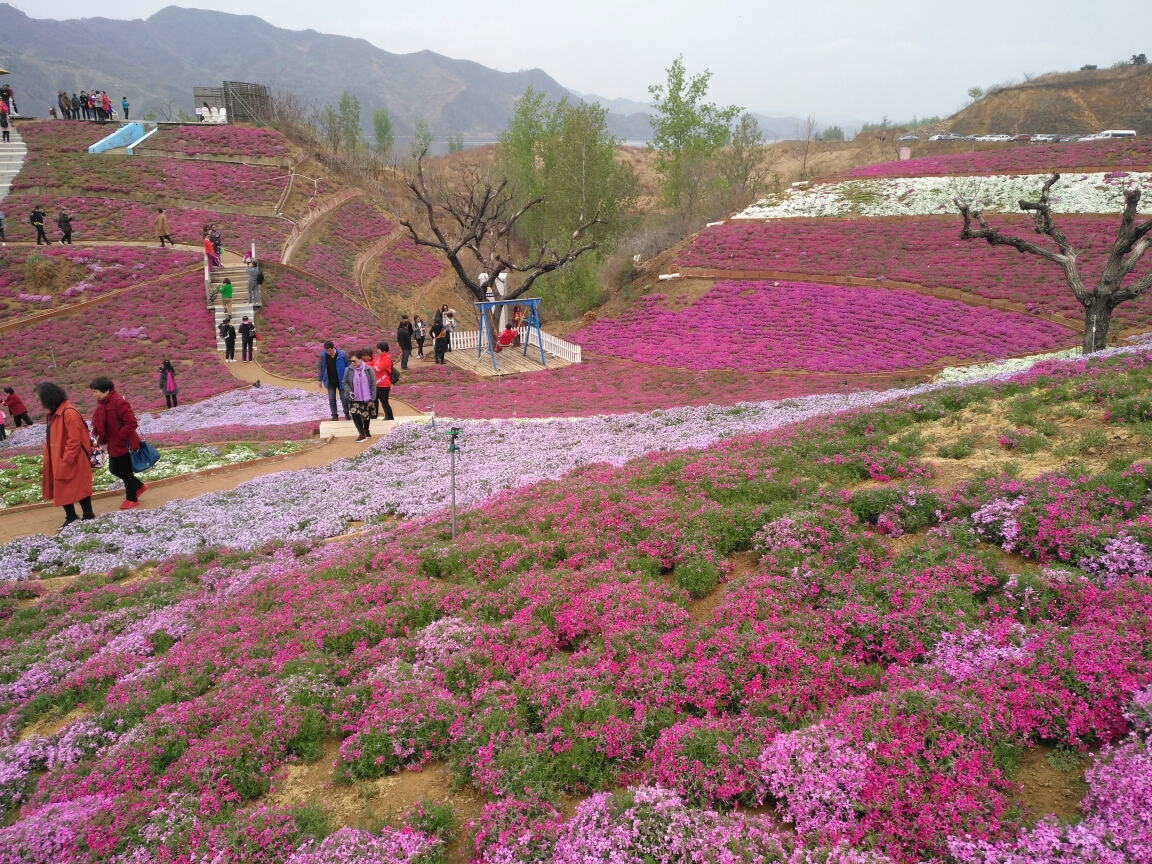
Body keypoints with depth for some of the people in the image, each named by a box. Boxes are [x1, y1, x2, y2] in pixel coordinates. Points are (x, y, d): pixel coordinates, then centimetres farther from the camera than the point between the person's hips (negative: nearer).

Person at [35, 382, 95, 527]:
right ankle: (71, 518, 24)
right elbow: (54, 439, 17)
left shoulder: (69, 413, -21)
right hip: (59, 461, 9)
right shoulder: (54, 413, 9)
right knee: (62, 491, 13)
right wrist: (50, 461, 14)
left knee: (79, 489, 1)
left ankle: (89, 518, 13)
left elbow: (74, 440, -23)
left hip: (74, 462, -9)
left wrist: (66, 460, -21)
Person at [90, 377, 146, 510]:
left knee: (125, 472, 3)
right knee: (114, 470, 17)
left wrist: (120, 438, -21)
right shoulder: (102, 403, 6)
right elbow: (99, 423, 16)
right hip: (113, 445, 10)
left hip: (124, 445, -10)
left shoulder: (119, 403, -23)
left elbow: (131, 423, -26)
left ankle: (131, 498, 20)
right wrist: (100, 437, 2)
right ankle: (139, 486, 33)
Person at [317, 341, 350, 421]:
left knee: (344, 398, 3)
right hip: (330, 382, 2)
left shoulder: (342, 355, -15)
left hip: (341, 381, -2)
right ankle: (334, 416, 16)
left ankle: (347, 414, 24)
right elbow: (320, 367, 2)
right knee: (331, 399, 5)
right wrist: (320, 379, 3)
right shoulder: (323, 355, -9)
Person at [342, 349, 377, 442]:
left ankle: (366, 430, 38)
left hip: (366, 398, 0)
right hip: (354, 398, 0)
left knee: (366, 415, 13)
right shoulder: (348, 370, -8)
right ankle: (362, 434, 1)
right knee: (355, 414, -9)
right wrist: (349, 391, -16)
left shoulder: (369, 370, -11)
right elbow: (344, 382, 3)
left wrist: (371, 399, -8)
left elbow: (373, 385, -7)